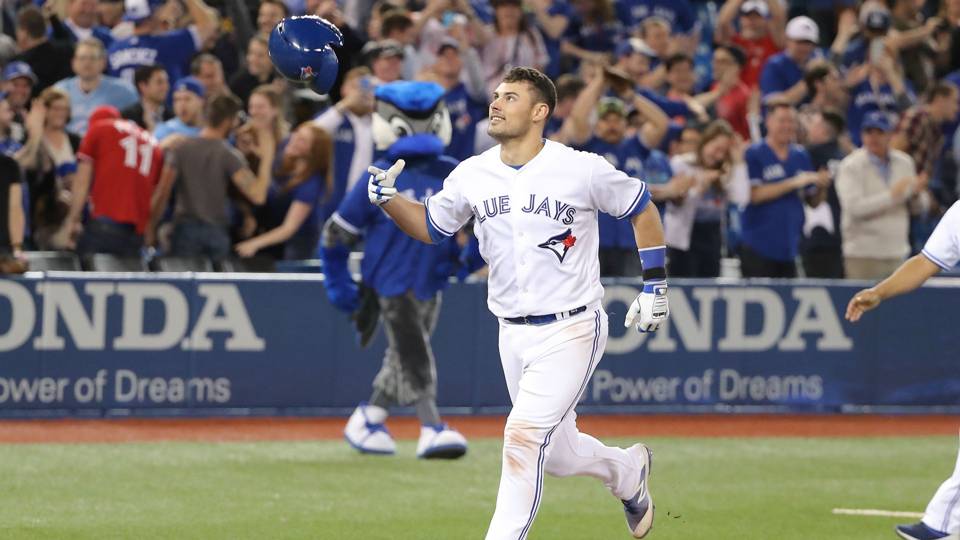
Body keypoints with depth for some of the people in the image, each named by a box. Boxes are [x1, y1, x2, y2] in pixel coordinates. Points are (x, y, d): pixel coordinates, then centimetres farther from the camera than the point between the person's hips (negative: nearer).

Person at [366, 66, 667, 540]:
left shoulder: (582, 170, -11)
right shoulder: (471, 175, 2)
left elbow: (643, 209, 3)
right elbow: (430, 227, 15)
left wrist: (655, 286, 1)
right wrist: (387, 198, -4)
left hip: (571, 331, -5)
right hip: (513, 336, 5)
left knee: (525, 434, -19)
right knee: (558, 453, 16)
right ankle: (628, 473, 46)